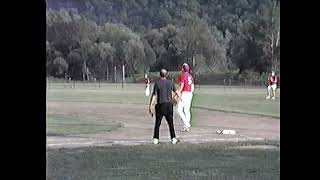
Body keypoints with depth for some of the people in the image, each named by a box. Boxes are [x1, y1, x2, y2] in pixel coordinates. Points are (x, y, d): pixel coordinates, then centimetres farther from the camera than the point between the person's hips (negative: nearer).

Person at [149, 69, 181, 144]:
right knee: (170, 123, 11)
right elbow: (176, 91, 20)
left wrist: (150, 107, -10)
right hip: (169, 104, 3)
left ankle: (155, 139, 6)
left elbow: (154, 96, -11)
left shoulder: (157, 83, -6)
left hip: (160, 105, -3)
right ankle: (173, 138, 10)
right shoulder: (170, 83, 4)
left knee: (157, 123, 7)